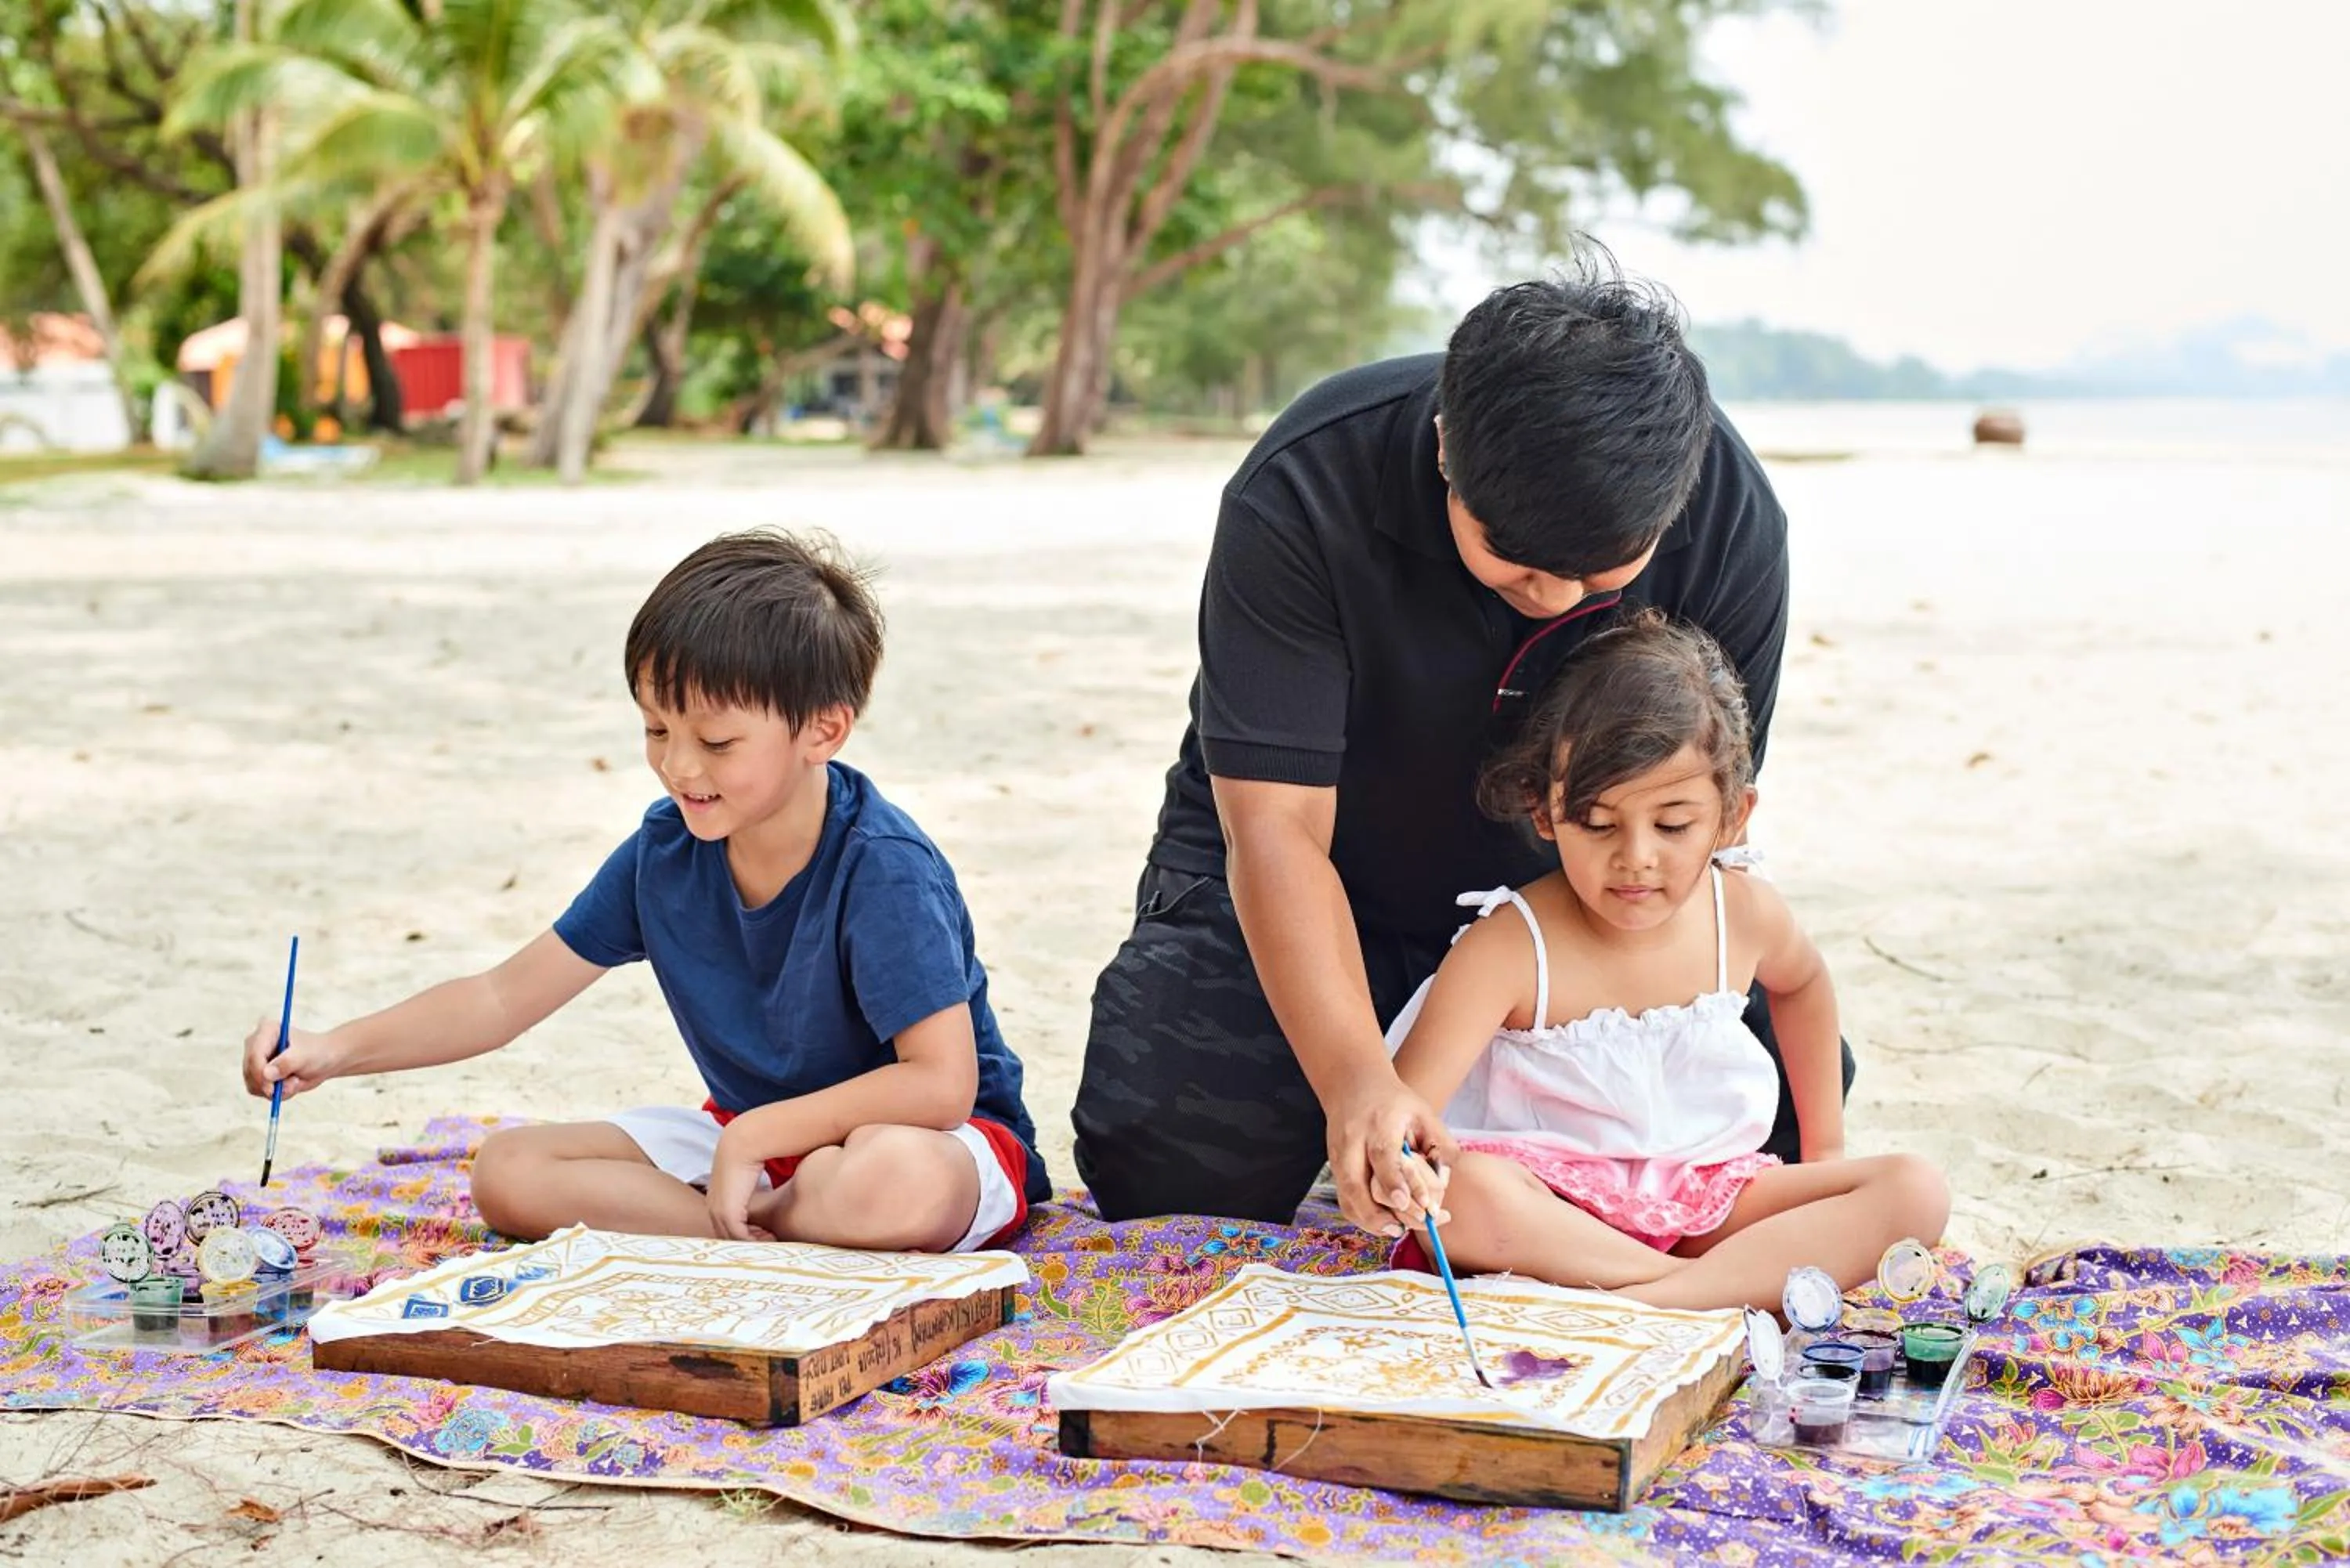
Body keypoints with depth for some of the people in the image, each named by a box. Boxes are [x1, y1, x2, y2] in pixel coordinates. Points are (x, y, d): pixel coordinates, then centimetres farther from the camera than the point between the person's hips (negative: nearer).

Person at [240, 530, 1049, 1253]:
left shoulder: (884, 870, -24)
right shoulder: (664, 851, -4)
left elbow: (940, 1084, -28)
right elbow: (505, 995, 1)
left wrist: (758, 1132, -25)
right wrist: (336, 1049, -11)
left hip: (918, 1135, -6)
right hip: (748, 1134, 6)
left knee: (898, 1182, -44)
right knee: (507, 1171, -12)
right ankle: (794, 1241, -21)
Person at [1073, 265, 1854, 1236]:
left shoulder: (1734, 521, -24)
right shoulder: (1302, 495, -31)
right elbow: (1278, 828, -32)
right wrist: (1353, 1080, -45)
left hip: (1561, 890, 3)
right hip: (1327, 890, -2)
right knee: (1169, 1164, -23)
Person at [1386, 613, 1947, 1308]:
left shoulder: (1745, 914, -3)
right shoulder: (1511, 945, -18)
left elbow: (1800, 981, 23)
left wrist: (1825, 1144, 23)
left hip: (1707, 1200, 5)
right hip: (1555, 1205, -4)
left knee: (1915, 1191, -15)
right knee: (1463, 1194, -37)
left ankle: (1667, 1300, -32)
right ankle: (1752, 1282, -30)